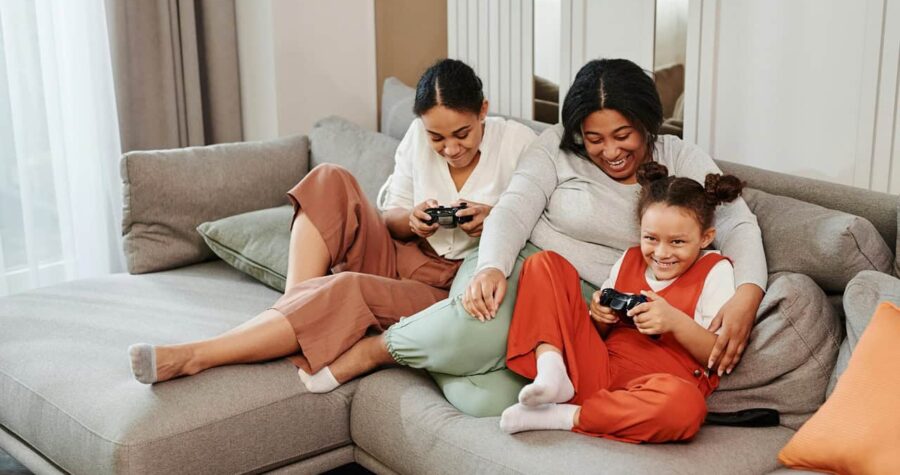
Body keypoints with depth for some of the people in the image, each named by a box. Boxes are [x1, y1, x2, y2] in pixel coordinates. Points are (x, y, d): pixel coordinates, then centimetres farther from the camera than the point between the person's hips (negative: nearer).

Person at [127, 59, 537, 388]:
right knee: (331, 181, -17)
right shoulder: (418, 136, 3)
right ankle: (295, 306, -24)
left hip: (447, 290, -5)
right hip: (398, 257, 5)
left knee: (349, 289, -35)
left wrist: (494, 219, -22)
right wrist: (411, 220, -16)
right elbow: (390, 218, 9)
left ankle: (193, 356, -33)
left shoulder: (518, 142, -7)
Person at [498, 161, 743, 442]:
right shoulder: (629, 260, 20)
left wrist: (675, 321, -16)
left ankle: (562, 416, -27)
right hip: (596, 372, 4)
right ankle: (550, 369, -21)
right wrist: (600, 318, 0)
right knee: (545, 263, 1)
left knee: (685, 405, -44)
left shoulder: (714, 271, 7)